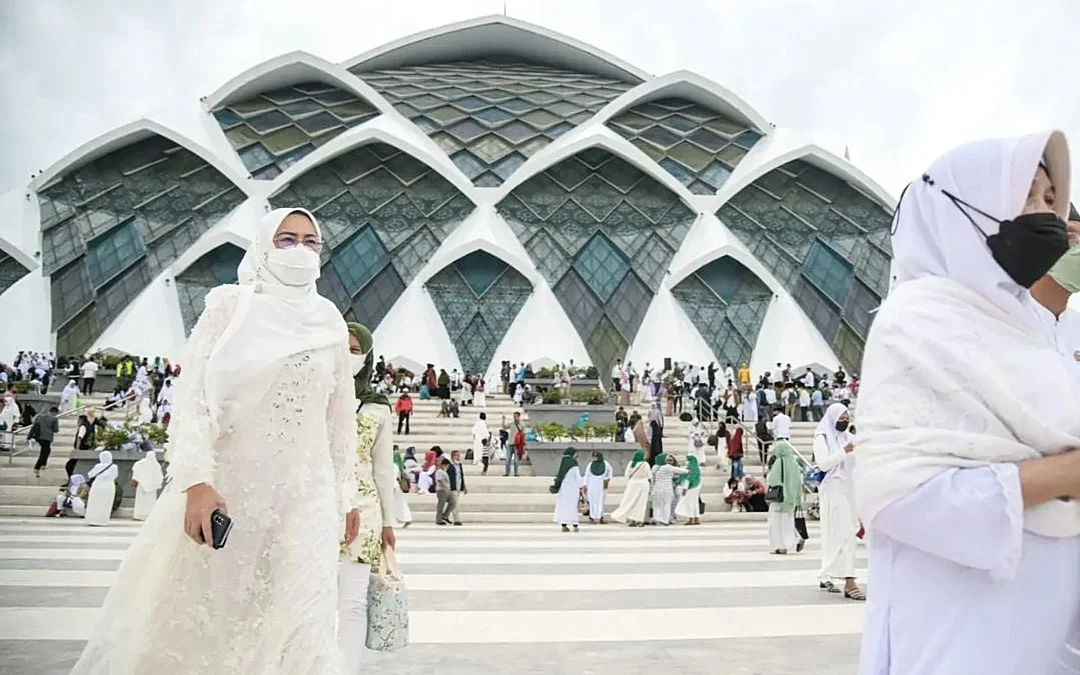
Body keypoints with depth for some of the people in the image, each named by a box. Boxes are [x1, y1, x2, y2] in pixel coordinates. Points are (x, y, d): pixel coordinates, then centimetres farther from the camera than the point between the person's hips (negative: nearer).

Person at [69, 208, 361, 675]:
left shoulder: (329, 321, 9)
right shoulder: (229, 304, -1)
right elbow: (193, 393, -7)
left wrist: (346, 495, 14)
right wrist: (197, 480, -18)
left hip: (304, 495, 3)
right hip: (225, 484, -2)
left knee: (298, 626, 1)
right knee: (190, 618, 5)